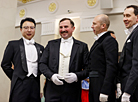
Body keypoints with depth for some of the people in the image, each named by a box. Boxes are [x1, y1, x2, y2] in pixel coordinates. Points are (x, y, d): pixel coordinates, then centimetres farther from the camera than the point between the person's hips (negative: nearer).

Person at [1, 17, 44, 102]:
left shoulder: (40, 47, 15)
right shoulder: (13, 44, 5)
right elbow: (5, 64, 4)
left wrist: (37, 75, 6)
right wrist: (15, 78, 4)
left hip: (36, 85, 3)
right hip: (20, 85, -3)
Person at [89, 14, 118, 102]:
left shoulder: (109, 40, -12)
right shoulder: (98, 41, 17)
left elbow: (112, 67, -20)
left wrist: (104, 91, -23)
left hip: (103, 86, -9)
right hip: (94, 86, 9)